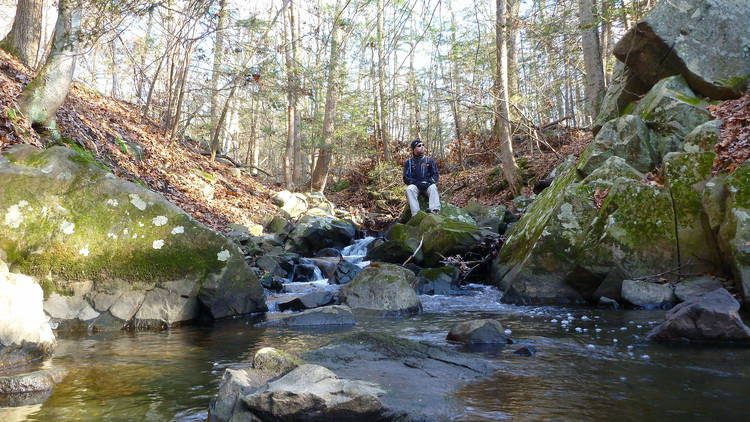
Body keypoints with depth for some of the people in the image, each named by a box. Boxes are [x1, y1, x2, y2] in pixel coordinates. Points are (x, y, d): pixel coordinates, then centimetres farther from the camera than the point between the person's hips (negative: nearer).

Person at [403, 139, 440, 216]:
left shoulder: (429, 160, 13)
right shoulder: (409, 162, 9)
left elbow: (436, 175, 9)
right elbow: (406, 178, 3)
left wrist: (428, 182, -12)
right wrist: (417, 183, -14)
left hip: (428, 185, 0)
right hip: (415, 185, 0)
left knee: (433, 187, -33)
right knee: (410, 189, -33)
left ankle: (434, 211, -53)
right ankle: (416, 214, -46)